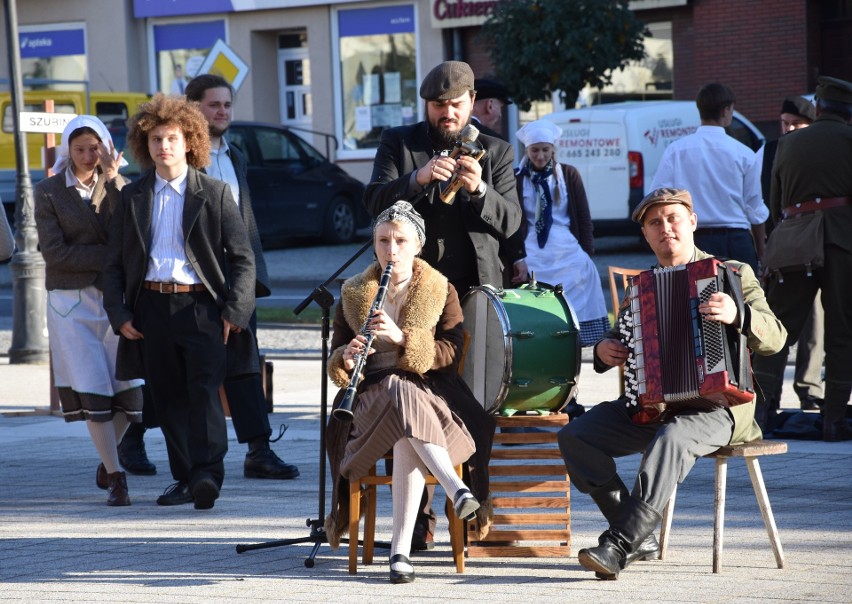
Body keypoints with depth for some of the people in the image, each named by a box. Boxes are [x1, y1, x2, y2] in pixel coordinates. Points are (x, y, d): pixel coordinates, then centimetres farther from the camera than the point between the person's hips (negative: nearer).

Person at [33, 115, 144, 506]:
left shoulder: (118, 185, 9)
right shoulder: (49, 192, 4)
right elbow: (54, 252, -6)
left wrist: (112, 181, -14)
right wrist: (108, 257, -11)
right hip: (71, 301, -2)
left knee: (127, 386, -3)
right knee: (91, 388, -8)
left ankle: (106, 461, 21)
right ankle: (115, 476, -4)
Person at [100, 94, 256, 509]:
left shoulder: (214, 194, 4)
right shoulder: (133, 198, 12)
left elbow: (242, 257, 2)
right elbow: (115, 263, 14)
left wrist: (235, 311, -8)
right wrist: (119, 314, 2)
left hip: (201, 305, -3)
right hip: (151, 307, 3)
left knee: (204, 390, -15)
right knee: (169, 398, 5)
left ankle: (207, 473, -23)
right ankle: (185, 479, 12)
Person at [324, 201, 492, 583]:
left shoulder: (441, 291, 11)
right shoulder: (352, 294, 15)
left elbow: (450, 353, -2)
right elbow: (336, 363, 12)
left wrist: (402, 338, -18)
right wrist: (347, 358, -13)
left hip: (428, 390, 0)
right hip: (371, 392, 1)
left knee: (408, 444, -38)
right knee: (402, 397, -39)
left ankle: (400, 549, -41)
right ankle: (455, 489, -51)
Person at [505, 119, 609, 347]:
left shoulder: (569, 175, 9)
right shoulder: (517, 178, 4)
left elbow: (584, 217, 10)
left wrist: (587, 253, 2)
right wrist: (517, 257, -9)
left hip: (567, 250, 2)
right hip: (532, 251, -2)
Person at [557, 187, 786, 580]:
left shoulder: (733, 274, 2)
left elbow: (774, 338, -10)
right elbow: (621, 337, 31)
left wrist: (738, 316, -32)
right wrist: (604, 351, 5)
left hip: (716, 405, -6)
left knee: (671, 439, -38)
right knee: (574, 437, -14)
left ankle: (618, 548, -39)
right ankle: (640, 537, -9)